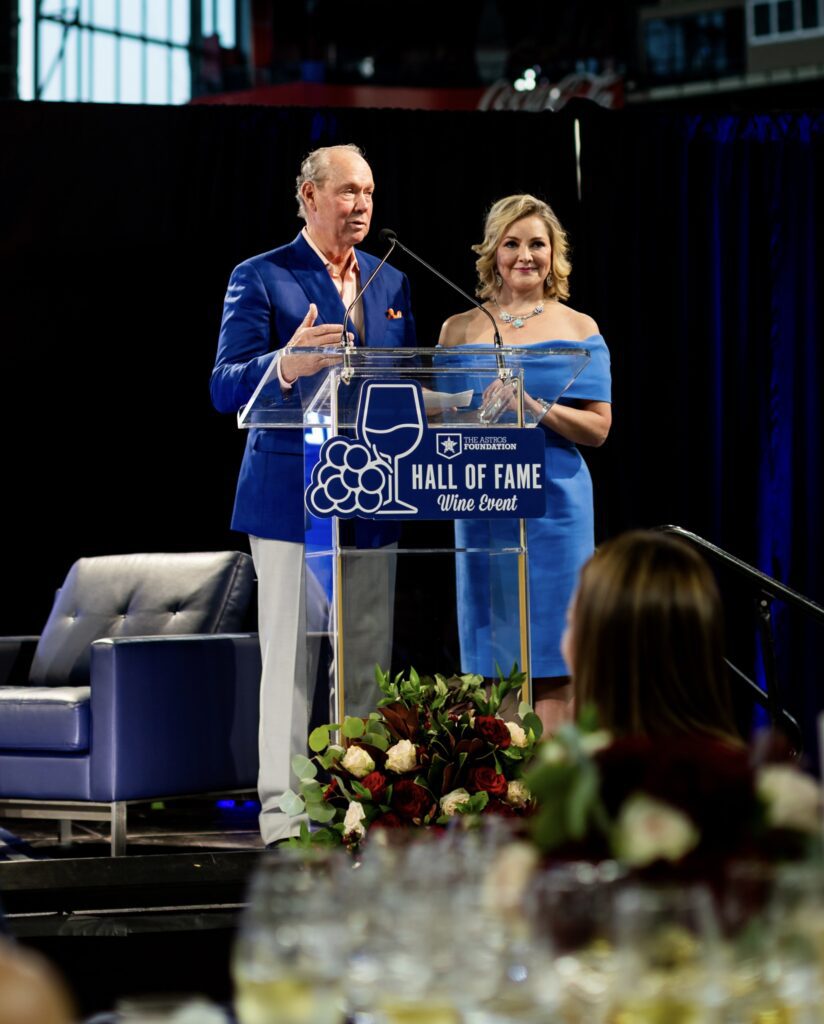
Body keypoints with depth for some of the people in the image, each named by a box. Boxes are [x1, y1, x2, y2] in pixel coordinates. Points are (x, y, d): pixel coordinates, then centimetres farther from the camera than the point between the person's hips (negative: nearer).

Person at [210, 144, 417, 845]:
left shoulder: (391, 283, 16)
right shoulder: (261, 278, -2)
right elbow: (226, 388, -10)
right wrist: (286, 364, -30)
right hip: (291, 495, -5)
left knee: (368, 660, 7)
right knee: (289, 659, -4)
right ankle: (283, 816, -1)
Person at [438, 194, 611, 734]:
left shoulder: (578, 328, 7)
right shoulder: (460, 330, 11)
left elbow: (598, 427, 2)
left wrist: (535, 407, -14)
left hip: (554, 502, -1)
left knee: (551, 667, -4)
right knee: (492, 658, 1)